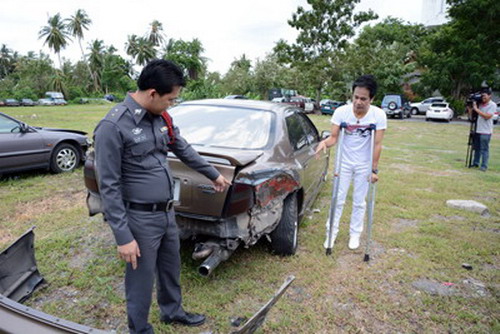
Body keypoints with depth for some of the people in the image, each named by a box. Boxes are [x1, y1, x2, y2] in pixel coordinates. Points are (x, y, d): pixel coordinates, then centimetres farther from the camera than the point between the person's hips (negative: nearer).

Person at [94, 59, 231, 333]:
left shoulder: (161, 118, 3)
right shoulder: (113, 127, -20)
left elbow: (185, 150, 18)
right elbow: (109, 187, -18)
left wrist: (214, 175, 27)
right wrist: (123, 237, -18)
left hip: (168, 213, 8)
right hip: (140, 219, -7)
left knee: (171, 269, 25)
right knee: (141, 280, 11)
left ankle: (172, 311, 49)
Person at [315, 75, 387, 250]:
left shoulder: (379, 115, -17)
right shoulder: (341, 112, -17)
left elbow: (377, 144, -14)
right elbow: (334, 137, -14)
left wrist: (374, 169, -12)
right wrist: (325, 142, -37)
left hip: (364, 166, 0)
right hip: (344, 163, 0)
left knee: (359, 202, 11)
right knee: (338, 199, 6)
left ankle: (355, 234, 29)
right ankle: (332, 232, 22)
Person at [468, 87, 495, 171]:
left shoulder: (492, 105, -5)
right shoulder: (479, 104, 10)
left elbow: (487, 116, -19)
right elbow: (472, 117, 13)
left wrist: (476, 109, -18)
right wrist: (470, 109, -4)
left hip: (485, 132, -6)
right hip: (477, 130, 6)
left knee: (484, 149, -3)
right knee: (477, 148, 12)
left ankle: (484, 166, 2)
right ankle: (475, 163, 23)